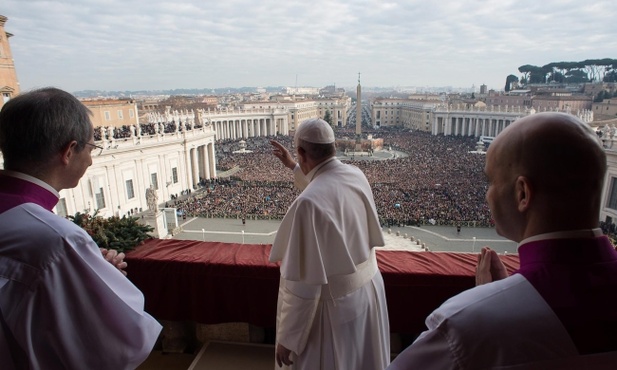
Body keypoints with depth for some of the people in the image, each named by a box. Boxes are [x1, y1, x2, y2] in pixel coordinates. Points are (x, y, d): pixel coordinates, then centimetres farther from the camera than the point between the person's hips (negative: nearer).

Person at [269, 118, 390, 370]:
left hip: (335, 303, -7)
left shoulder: (308, 203, -31)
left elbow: (303, 282, -27)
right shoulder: (357, 176, -7)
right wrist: (293, 167, 22)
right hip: (369, 287, 7)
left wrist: (287, 338, -14)